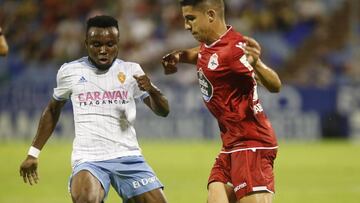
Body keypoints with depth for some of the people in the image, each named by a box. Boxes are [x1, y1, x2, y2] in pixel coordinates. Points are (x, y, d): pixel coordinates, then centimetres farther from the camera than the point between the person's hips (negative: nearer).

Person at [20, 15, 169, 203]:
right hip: (88, 159, -3)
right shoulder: (70, 72, 4)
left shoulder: (131, 71, 4)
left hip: (128, 157, 3)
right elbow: (52, 110, 19)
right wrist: (33, 153, 19)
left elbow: (163, 111, 0)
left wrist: (151, 90, -21)